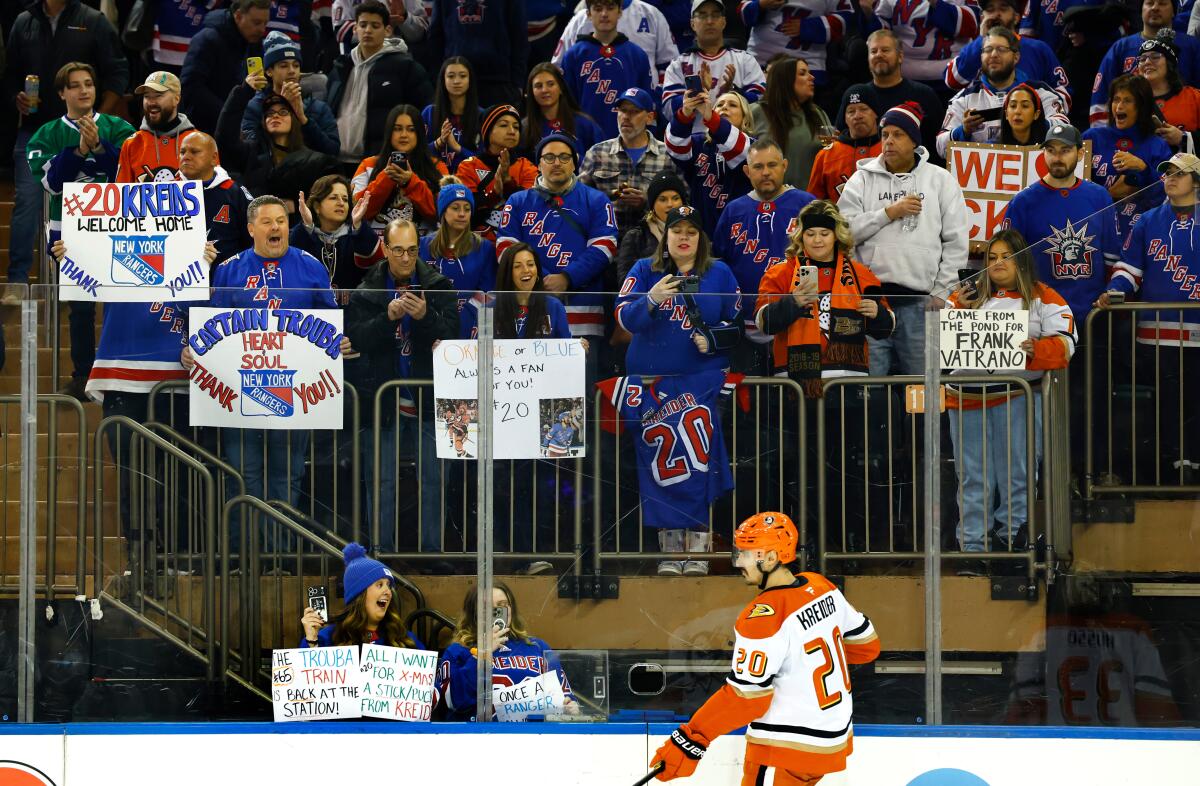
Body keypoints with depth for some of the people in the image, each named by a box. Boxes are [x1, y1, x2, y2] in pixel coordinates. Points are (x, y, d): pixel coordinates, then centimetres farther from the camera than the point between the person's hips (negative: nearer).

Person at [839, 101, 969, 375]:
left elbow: (956, 242, 7)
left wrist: (941, 293, -1)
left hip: (919, 300, 0)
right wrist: (888, 213, -7)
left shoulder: (941, 180, 10)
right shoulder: (862, 180, 11)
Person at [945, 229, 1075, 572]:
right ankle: (971, 549, 5)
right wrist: (958, 312, -6)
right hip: (967, 398, 3)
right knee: (973, 478, 3)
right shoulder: (967, 296, 18)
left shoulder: (1043, 299, 8)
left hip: (1016, 398, -3)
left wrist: (1035, 351, -22)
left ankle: (1013, 540, 2)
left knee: (1015, 475, -4)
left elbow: (1063, 345, -3)